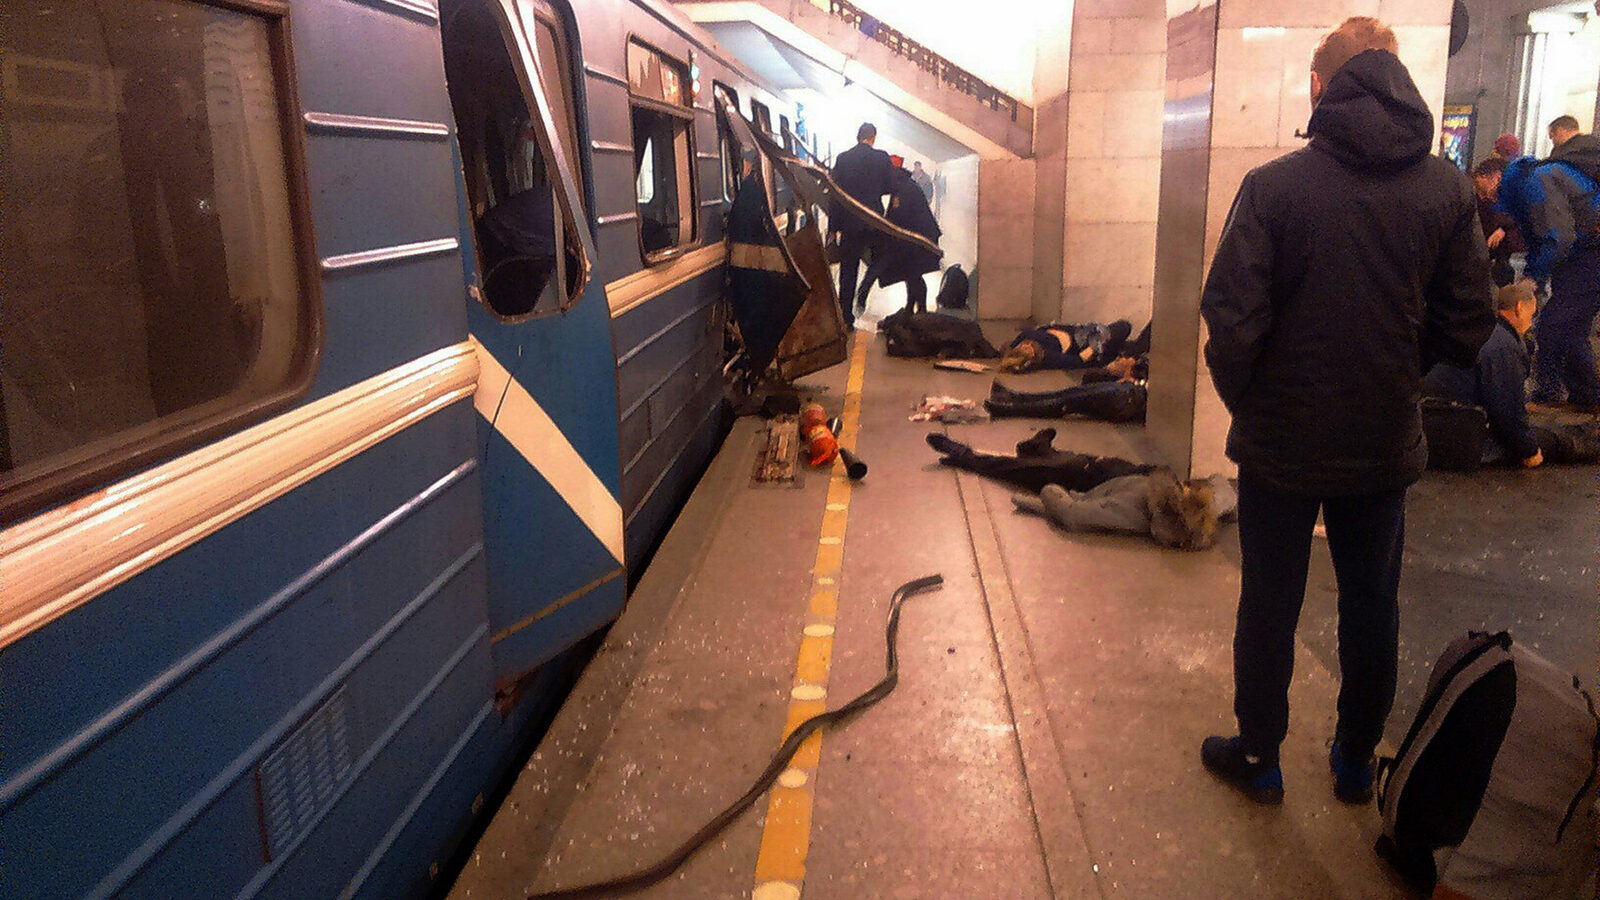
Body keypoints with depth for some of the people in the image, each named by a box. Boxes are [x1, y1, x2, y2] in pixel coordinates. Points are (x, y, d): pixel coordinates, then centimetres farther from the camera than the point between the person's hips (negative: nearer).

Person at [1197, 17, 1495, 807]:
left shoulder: (1274, 184, -15)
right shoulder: (1446, 188, -5)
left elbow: (1232, 320, -18)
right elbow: (1469, 324, -2)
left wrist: (1247, 401, -1)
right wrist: (1397, 377, 13)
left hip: (1282, 443, -3)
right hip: (1386, 445, 3)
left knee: (1269, 603, 13)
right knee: (1371, 608, 19)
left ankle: (1259, 757, 28)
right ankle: (1357, 760, 35)